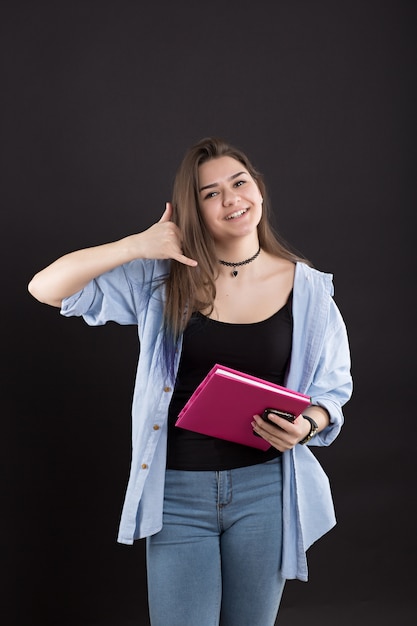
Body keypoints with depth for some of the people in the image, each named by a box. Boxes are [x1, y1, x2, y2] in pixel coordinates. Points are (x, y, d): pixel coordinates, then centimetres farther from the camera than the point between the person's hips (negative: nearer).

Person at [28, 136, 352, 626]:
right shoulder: (161, 278, -2)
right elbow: (46, 288, -5)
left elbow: (330, 391, 8)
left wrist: (306, 425, -14)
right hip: (177, 492, -1)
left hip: (264, 490, 1)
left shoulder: (306, 287, 1)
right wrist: (137, 245, -15)